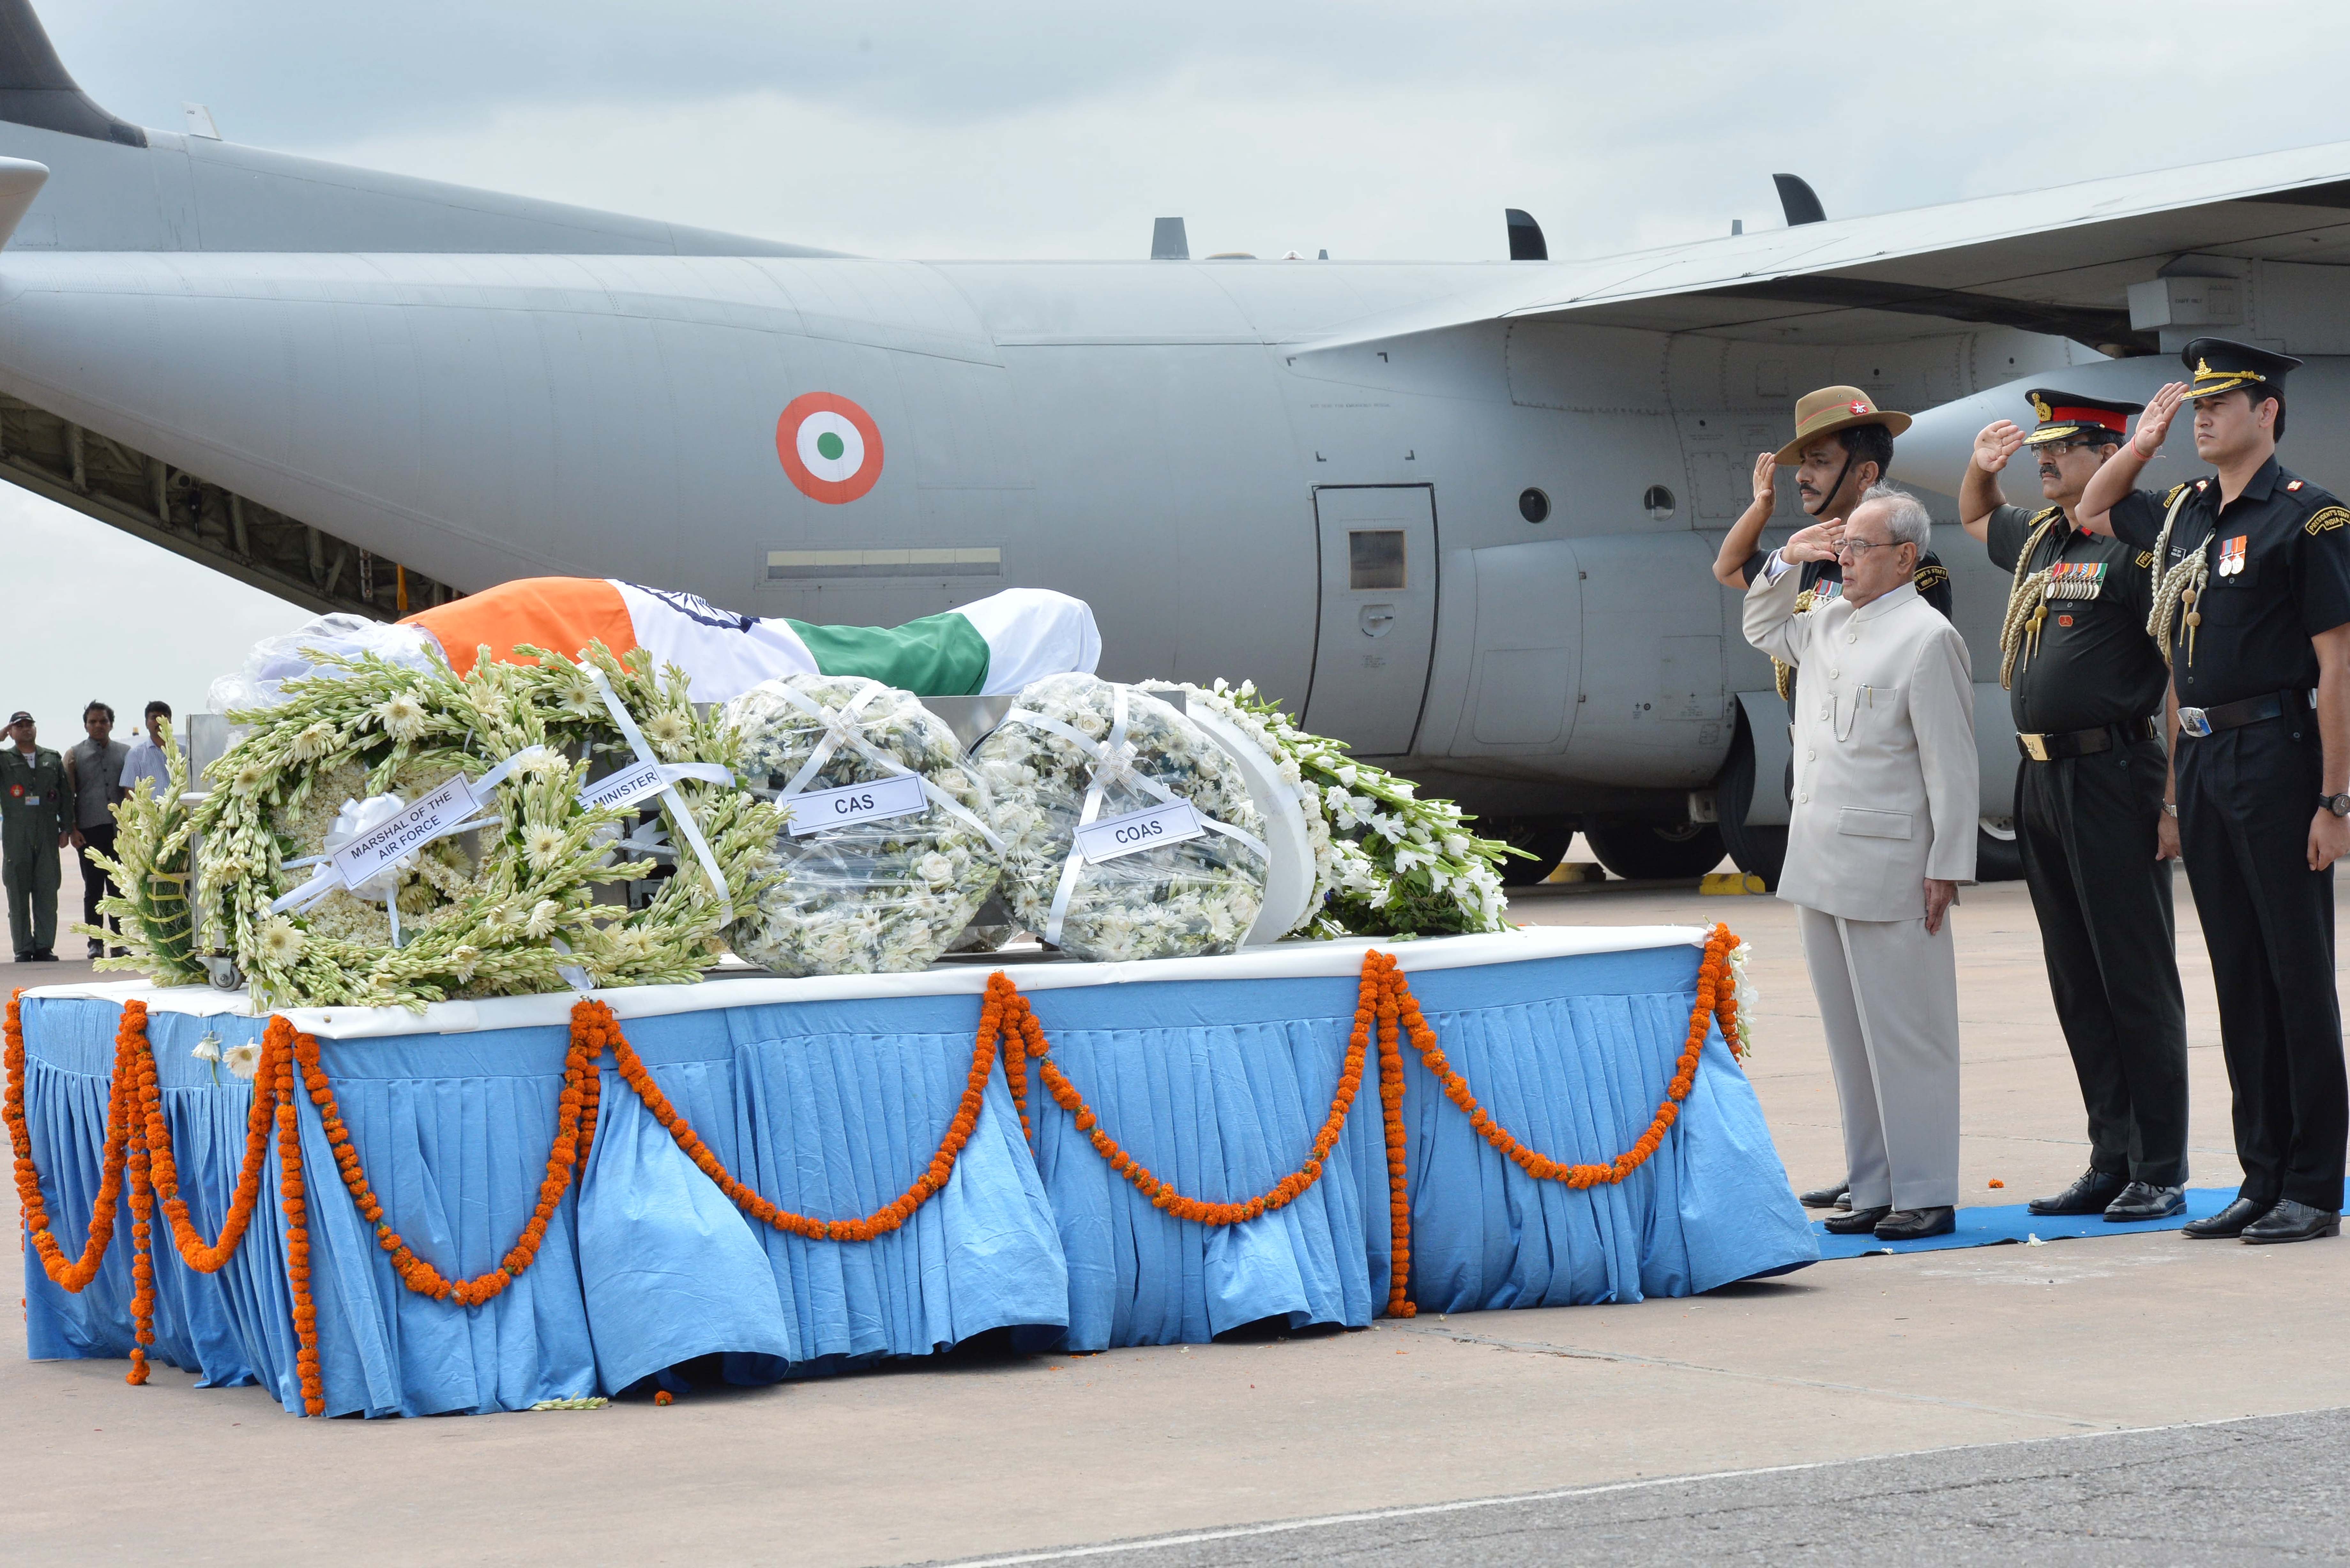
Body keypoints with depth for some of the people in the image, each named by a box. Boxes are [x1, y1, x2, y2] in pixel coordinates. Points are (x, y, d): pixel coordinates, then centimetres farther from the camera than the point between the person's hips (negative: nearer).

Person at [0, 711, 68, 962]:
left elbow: (64, 795, 14)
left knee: (47, 893, 0)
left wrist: (65, 829, 6)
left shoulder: (53, 759, 14)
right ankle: (23, 949, 2)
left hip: (47, 835, 2)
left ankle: (45, 947, 5)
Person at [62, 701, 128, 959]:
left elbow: (132, 792, 12)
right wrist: (72, 830, -2)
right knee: (93, 890, 1)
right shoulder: (75, 754, 8)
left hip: (119, 830, 1)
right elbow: (67, 795, 6)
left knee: (119, 888, 3)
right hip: (90, 831, -1)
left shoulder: (124, 753, 11)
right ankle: (95, 942, 5)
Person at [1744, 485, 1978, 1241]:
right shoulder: (1827, 625, 14)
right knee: (1848, 1036, 11)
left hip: (1888, 867, -8)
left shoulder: (1928, 638, -10)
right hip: (1818, 865, 8)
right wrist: (1786, 562, 17)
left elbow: (1951, 765, -12)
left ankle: (1925, 1193, 3)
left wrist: (1947, 867, -15)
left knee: (1904, 1036, -3)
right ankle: (1872, 1188, 18)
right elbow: (1761, 629, 35)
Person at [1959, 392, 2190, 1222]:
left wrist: (2174, 791, -19)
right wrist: (1982, 467, 19)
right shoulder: (2037, 539, 15)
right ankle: (2111, 1163, 16)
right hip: (2040, 781, 8)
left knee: (2137, 979, -3)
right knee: (2077, 984, 10)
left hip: (2111, 779, -8)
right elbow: (1975, 520, 37)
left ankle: (2162, 1174, 3)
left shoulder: (2136, 543, -10)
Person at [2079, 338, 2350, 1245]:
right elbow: (2091, 511, 34)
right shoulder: (2183, 515, 12)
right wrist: (2144, 443, 17)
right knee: (2238, 977, 9)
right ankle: (2262, 1178, 15)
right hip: (2201, 762, 7)